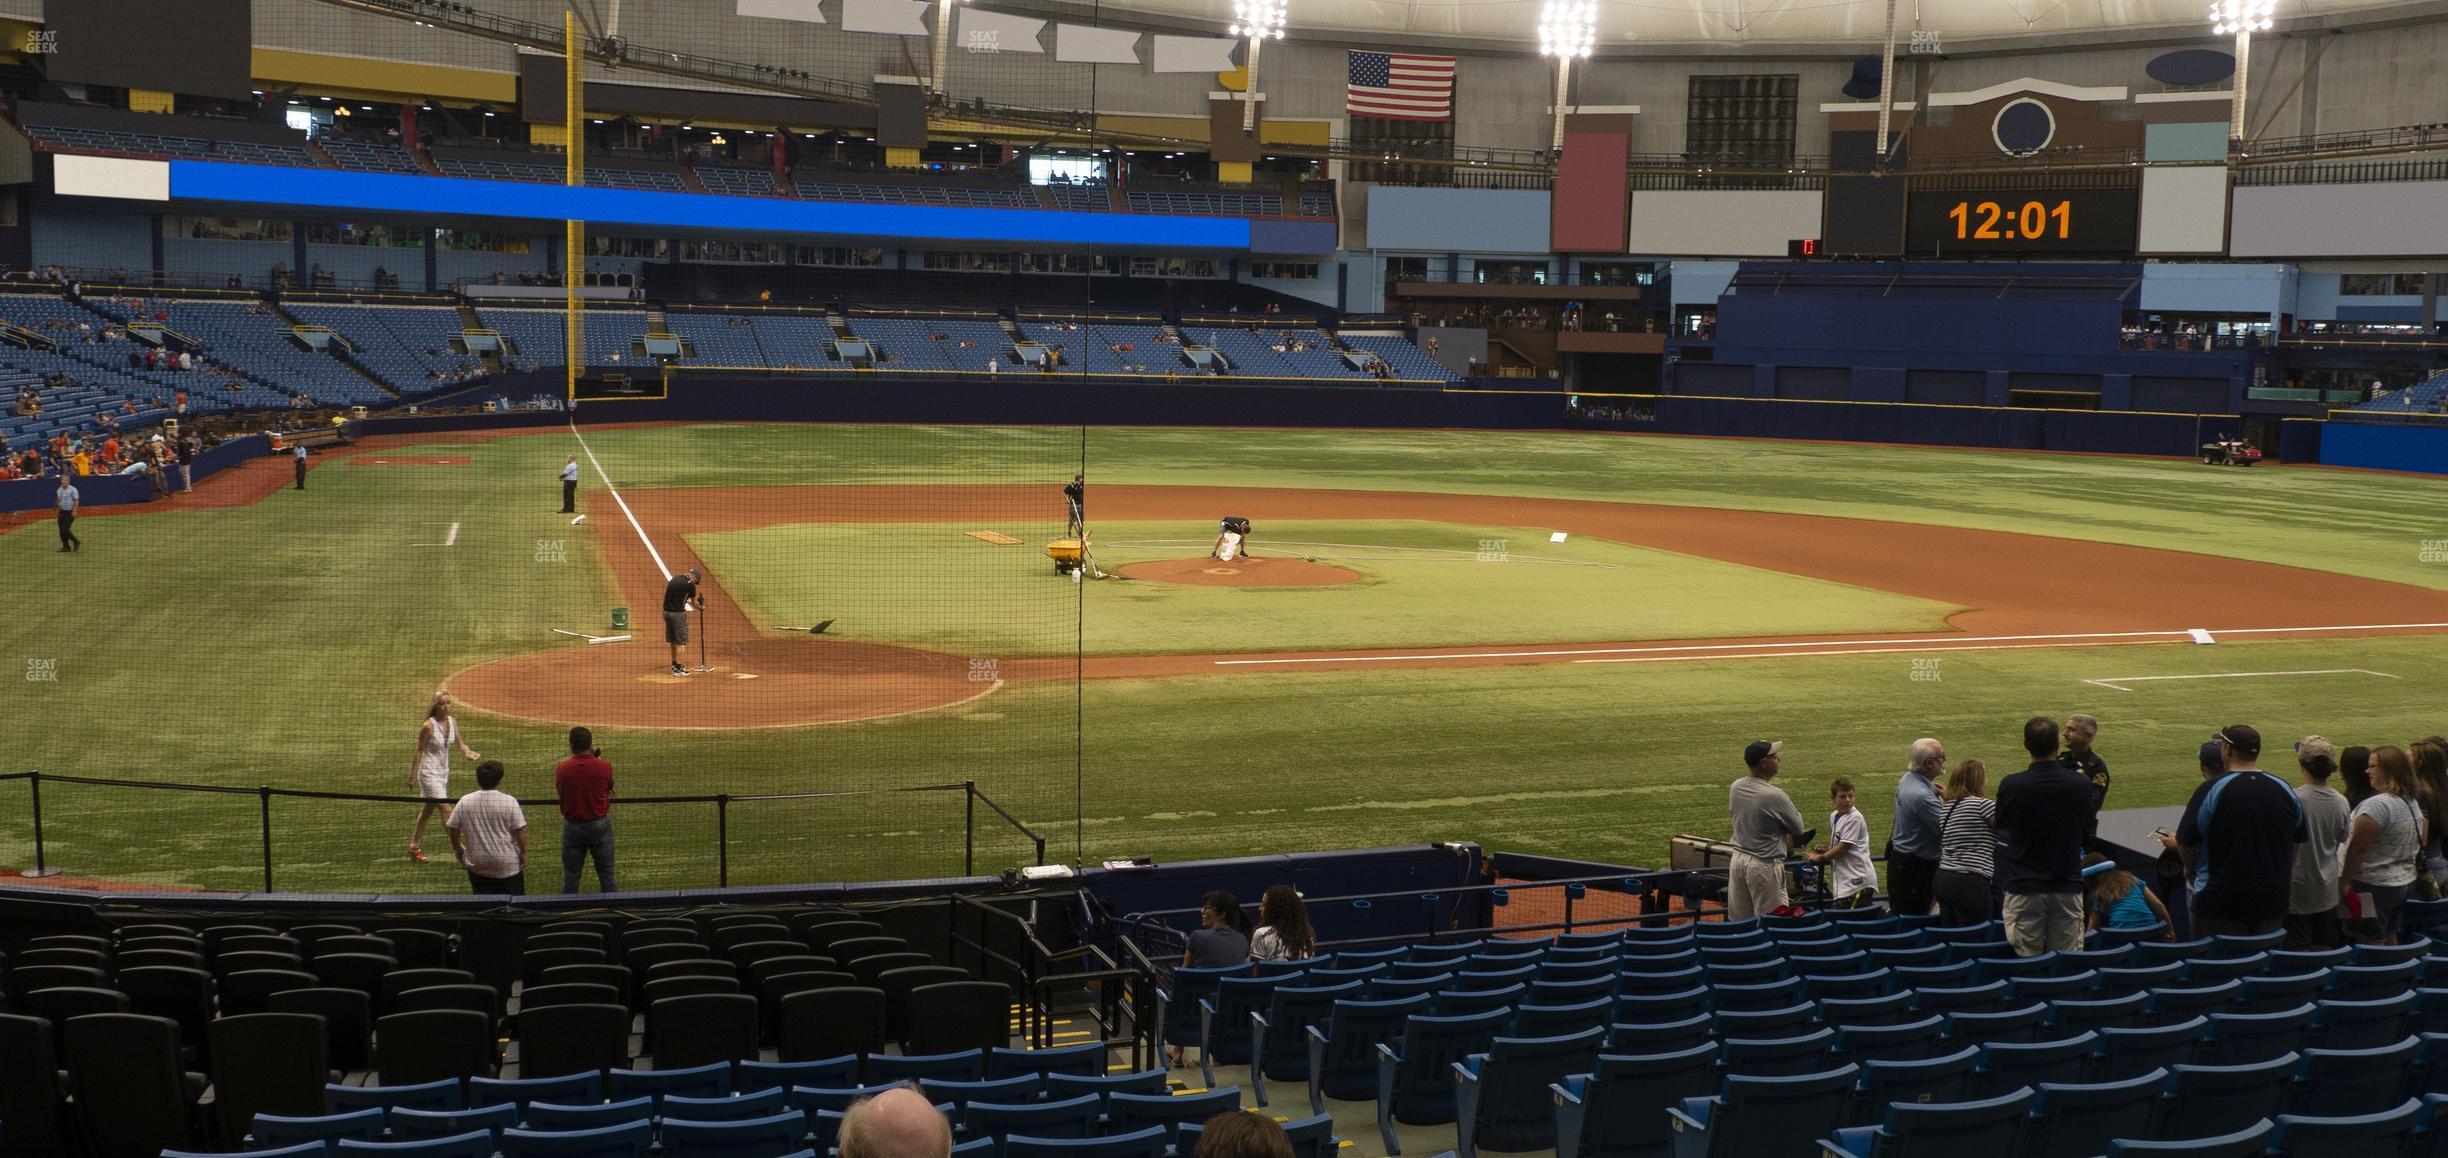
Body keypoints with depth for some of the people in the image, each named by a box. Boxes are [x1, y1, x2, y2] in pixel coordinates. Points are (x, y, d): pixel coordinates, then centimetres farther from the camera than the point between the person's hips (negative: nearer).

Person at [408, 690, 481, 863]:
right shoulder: (428, 726, -17)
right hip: (429, 772, -7)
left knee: (428, 810, 17)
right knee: (446, 810, -13)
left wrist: (469, 752, -11)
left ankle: (414, 847, 30)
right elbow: (418, 752, -12)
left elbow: (459, 744, 11)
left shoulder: (452, 721, 2)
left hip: (444, 772, 7)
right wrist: (411, 776, -9)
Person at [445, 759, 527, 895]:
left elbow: (454, 829, 2)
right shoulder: (510, 801, -12)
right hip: (508, 865, -2)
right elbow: (520, 830, -11)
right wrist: (523, 853, 1)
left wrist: (458, 849, 19)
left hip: (477, 866, 3)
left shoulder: (464, 802, -4)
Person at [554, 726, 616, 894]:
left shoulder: (561, 769, -12)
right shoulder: (603, 767, -14)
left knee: (570, 876, 11)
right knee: (606, 874, 10)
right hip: (600, 825, 0)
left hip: (572, 825, 0)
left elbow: (559, 792, 5)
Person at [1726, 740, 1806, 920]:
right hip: (1765, 864, -7)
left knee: (1738, 923, 13)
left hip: (1738, 859, 7)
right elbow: (1798, 829, -8)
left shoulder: (1735, 787, 0)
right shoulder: (1774, 796, -21)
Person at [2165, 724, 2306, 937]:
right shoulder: (2284, 790, 3)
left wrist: (2190, 869, 12)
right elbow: (2297, 841, 14)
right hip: (2271, 903, 5)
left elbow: (2187, 842, -7)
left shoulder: (2211, 790, -13)